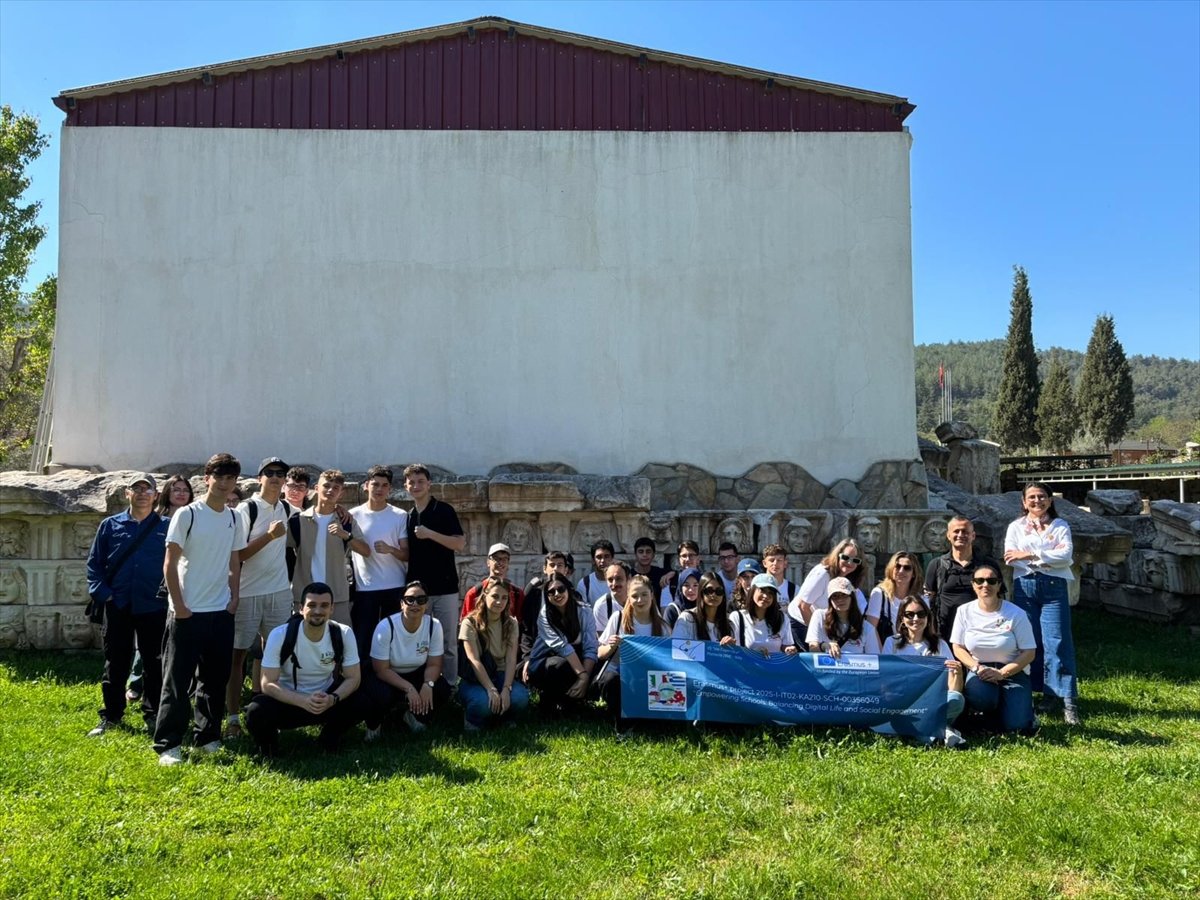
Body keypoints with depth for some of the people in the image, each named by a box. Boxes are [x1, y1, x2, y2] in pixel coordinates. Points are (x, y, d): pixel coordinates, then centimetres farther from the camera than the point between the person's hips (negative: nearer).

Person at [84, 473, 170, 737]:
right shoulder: (110, 525, 6)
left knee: (154, 663, 6)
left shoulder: (166, 527, 1)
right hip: (118, 606, 2)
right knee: (115, 663, 11)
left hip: (153, 607, -1)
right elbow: (94, 562, 6)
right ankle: (110, 716, 23)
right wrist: (102, 593, -5)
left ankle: (153, 716, 17)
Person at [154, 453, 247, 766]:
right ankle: (168, 745, 7)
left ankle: (207, 737, 23)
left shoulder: (234, 518, 8)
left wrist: (234, 599, 4)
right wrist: (179, 606, -11)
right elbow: (170, 565, -7)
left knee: (215, 679, 11)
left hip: (222, 612, 5)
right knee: (177, 680, 0)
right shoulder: (187, 514, -7)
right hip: (187, 612, -5)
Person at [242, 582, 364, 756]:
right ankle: (269, 742, 4)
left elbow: (353, 678, -11)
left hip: (327, 699, 2)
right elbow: (268, 684, -21)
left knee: (360, 705, -25)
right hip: (287, 700, -2)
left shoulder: (343, 634, -15)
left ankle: (329, 737, 7)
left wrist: (333, 699, -33)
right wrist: (303, 701, -36)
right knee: (256, 713, -32)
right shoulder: (280, 635, -20)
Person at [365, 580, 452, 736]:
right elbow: (382, 670, -20)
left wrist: (428, 684, -31)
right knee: (381, 696, -34)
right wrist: (409, 688, -31)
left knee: (442, 690, -24)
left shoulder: (434, 625, -16)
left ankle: (417, 716, 10)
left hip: (417, 674, 3)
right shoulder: (385, 627, -24)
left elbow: (434, 664, -10)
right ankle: (374, 723, 3)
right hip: (388, 677, -3)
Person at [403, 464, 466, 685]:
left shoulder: (444, 510, -4)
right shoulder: (408, 516, 12)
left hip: (444, 587, -4)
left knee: (448, 642, 1)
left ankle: (450, 686, 9)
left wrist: (430, 534, -19)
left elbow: (460, 544, -13)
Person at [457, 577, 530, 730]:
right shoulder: (470, 623, -11)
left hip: (500, 675, 3)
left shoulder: (511, 623, 1)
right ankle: (473, 720, 0)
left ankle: (496, 716, 4)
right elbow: (474, 660, -19)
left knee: (520, 698, -28)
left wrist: (506, 688, -25)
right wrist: (491, 690, -30)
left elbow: (511, 659, -9)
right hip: (475, 679, -3)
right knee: (483, 701, -36)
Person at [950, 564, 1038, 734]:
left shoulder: (1016, 614, -11)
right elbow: (957, 647, 2)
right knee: (980, 697, -33)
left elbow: (1029, 653, -8)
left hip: (1012, 671, -1)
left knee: (1016, 725, -20)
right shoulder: (964, 611, -4)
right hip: (980, 669, 1)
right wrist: (976, 668, -16)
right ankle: (989, 711, 6)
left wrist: (1001, 673, -18)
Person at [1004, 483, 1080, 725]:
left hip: (1054, 587, -2)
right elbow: (1010, 557, -2)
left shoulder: (1060, 526, 9)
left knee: (1057, 642, -8)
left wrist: (1031, 555, -11)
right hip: (1024, 587, 2)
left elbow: (1066, 555, -7)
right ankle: (1048, 694, 14)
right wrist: (1050, 559, -8)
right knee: (1030, 642, 3)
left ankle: (1068, 700, -6)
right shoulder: (1016, 527, 12)